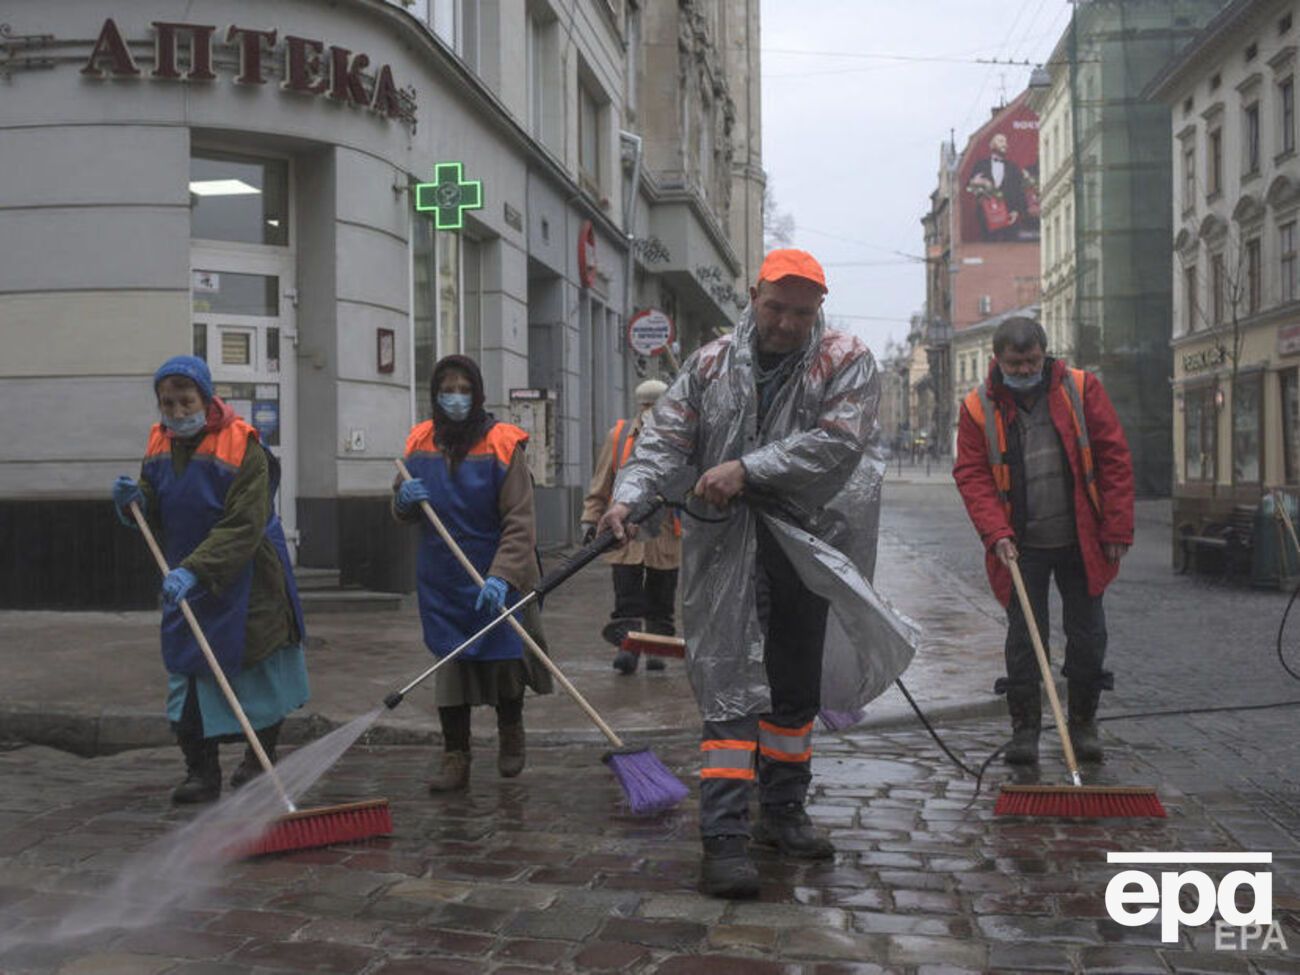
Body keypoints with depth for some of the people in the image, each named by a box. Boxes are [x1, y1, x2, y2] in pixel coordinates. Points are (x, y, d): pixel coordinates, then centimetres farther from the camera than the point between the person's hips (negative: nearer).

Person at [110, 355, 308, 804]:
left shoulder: (243, 449, -19)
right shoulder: (159, 447, 3)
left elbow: (243, 528, -25)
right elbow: (155, 517, 12)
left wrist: (194, 570, -32)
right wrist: (134, 502, -11)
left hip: (248, 582, -5)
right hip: (185, 582, 5)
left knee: (259, 675, 7)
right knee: (186, 674, 2)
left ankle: (260, 759, 27)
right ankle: (201, 772, 10)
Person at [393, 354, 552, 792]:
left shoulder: (502, 444, -12)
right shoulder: (420, 444, 2)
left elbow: (520, 522, -17)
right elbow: (402, 512, 14)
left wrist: (502, 577, -30)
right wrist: (406, 499, -11)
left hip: (497, 579, -3)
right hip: (442, 580, 3)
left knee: (504, 656, 8)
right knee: (450, 664, 4)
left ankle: (510, 733, 37)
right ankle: (455, 759, 14)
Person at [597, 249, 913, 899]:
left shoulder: (845, 363, -1)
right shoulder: (711, 365, 5)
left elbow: (836, 442, -16)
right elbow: (665, 438, 0)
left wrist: (748, 469, -22)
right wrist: (629, 497, -18)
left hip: (807, 548, 2)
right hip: (727, 551, -1)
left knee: (797, 688, 14)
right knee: (730, 687, -7)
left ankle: (783, 814, 31)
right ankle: (724, 838, -6)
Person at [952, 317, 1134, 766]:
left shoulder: (1082, 389, -2)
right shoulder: (978, 407, -2)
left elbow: (1115, 458, -1)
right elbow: (972, 475, -4)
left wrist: (1117, 529, -5)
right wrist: (996, 533, -18)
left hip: (1081, 543, 1)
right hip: (1021, 547, -1)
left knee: (1088, 637, 8)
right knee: (1023, 640, 2)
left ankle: (1083, 724, 24)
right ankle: (1024, 728, 15)